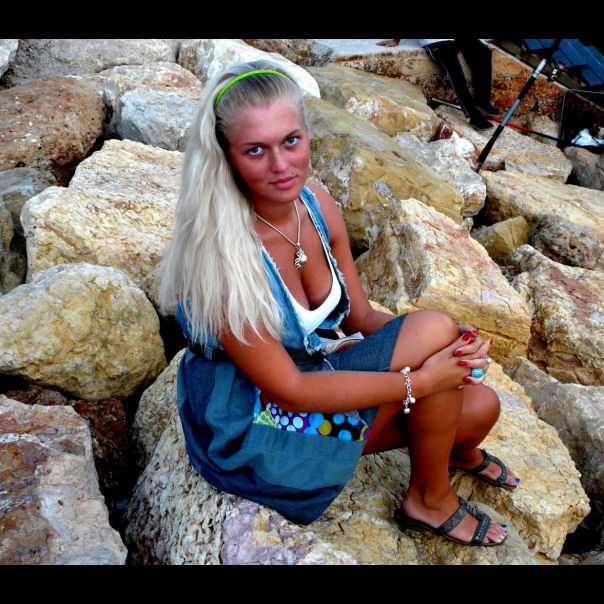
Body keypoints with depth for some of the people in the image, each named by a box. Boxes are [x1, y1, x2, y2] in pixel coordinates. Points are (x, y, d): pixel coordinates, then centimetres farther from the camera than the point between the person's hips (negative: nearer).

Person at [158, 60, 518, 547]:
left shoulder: (318, 204, -8)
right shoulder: (222, 255, -30)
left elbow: (362, 317, 1)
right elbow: (289, 391, -25)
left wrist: (457, 350, -15)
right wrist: (420, 381, -23)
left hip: (314, 375, 7)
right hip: (252, 431, -6)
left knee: (481, 405, -4)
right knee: (433, 329, -20)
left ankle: (459, 451, 36)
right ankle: (431, 499, 5)